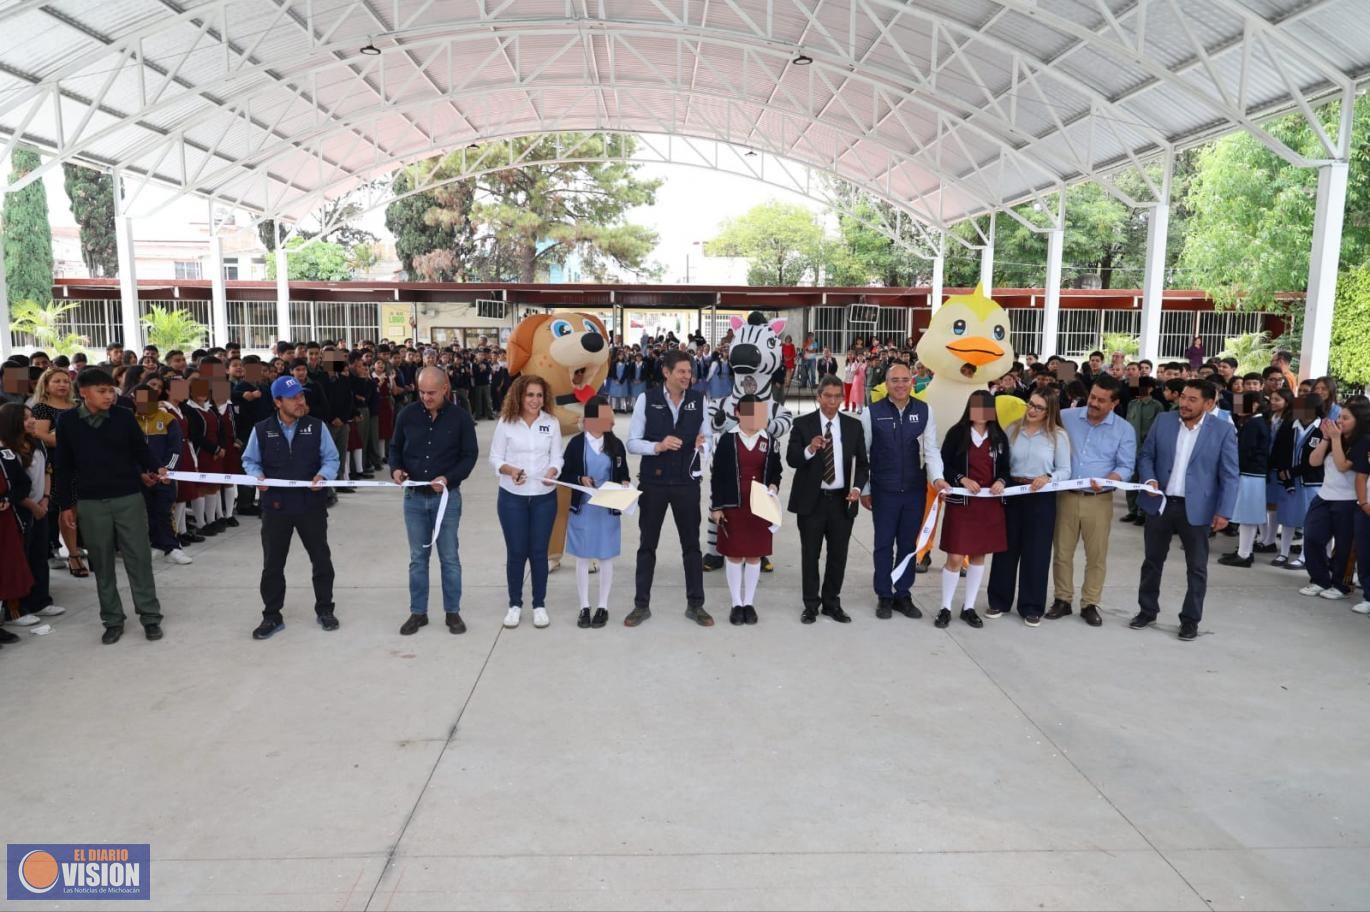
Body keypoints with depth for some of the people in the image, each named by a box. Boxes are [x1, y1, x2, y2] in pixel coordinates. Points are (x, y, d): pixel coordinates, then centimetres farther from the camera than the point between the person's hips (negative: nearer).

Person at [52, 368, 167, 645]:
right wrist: (65, 504, 3)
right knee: (102, 563, 9)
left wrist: (156, 470, -15)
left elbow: (141, 451, 4)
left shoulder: (124, 417, -2)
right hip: (90, 503, 1)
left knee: (139, 558, 3)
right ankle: (113, 620, 20)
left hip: (129, 498, -1)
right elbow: (62, 466, 3)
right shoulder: (67, 422, -1)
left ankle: (150, 617, 12)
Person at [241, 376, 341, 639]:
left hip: (311, 504, 0)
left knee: (321, 559, 9)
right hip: (275, 506, 0)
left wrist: (322, 475, -18)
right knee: (272, 563, 7)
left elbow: (331, 458, 1)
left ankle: (324, 610, 26)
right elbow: (249, 460, 8)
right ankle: (272, 616, 21)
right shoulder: (261, 430, -2)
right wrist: (257, 476, -12)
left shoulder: (317, 427, -3)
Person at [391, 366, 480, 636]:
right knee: (418, 558, 10)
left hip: (447, 497, -2)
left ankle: (452, 612, 19)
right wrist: (395, 469, -11)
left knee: (449, 557, 7)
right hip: (414, 497, 2)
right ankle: (418, 612, 22)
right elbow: (395, 448, 10)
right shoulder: (407, 414, -1)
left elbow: (470, 454, -5)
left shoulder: (460, 416, -8)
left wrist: (448, 478, -19)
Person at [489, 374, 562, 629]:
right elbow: (495, 458, -2)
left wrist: (552, 472, -20)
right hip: (512, 497, -1)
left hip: (544, 497, 1)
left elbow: (557, 458, 1)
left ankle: (539, 605, 21)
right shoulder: (506, 422, -5)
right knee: (516, 552, 6)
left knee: (539, 551, 7)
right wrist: (510, 470, -21)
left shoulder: (552, 423, -1)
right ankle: (515, 604, 21)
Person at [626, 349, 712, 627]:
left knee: (691, 544, 9)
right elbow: (632, 443, -6)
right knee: (647, 544, 9)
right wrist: (658, 446, -23)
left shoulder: (700, 401, -1)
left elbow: (708, 439, 4)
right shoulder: (646, 399, -6)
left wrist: (702, 445, -20)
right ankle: (642, 604, 20)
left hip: (687, 482, 1)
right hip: (653, 481, -1)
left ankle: (695, 604, 20)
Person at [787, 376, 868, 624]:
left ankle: (832, 603, 23)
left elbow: (862, 463, 6)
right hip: (811, 499, -2)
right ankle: (811, 604, 18)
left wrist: (857, 487, -11)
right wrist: (809, 449, -30)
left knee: (838, 554, 9)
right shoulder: (803, 424, -3)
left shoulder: (854, 425, 5)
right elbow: (791, 459, -10)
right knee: (810, 554, 6)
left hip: (842, 500, 2)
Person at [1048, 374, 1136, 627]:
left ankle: (1090, 605, 18)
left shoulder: (1124, 430, 0)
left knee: (1096, 556, 6)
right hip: (1065, 496, 1)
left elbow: (1126, 467, -3)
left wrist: (1105, 481, -22)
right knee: (1062, 552, 7)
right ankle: (1062, 600, 20)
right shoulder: (1066, 417, 1)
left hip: (1099, 500, -1)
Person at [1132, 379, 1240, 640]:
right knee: (1152, 561, 13)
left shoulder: (1223, 430, -6)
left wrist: (1224, 511, -12)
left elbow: (1229, 475, -6)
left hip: (1196, 509, -2)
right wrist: (1149, 479, -12)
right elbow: (1146, 456, 7)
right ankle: (1147, 611, 27)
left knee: (1197, 568, 7)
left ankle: (1190, 620, 20)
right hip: (1160, 504, 2)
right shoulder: (1163, 421, 1)